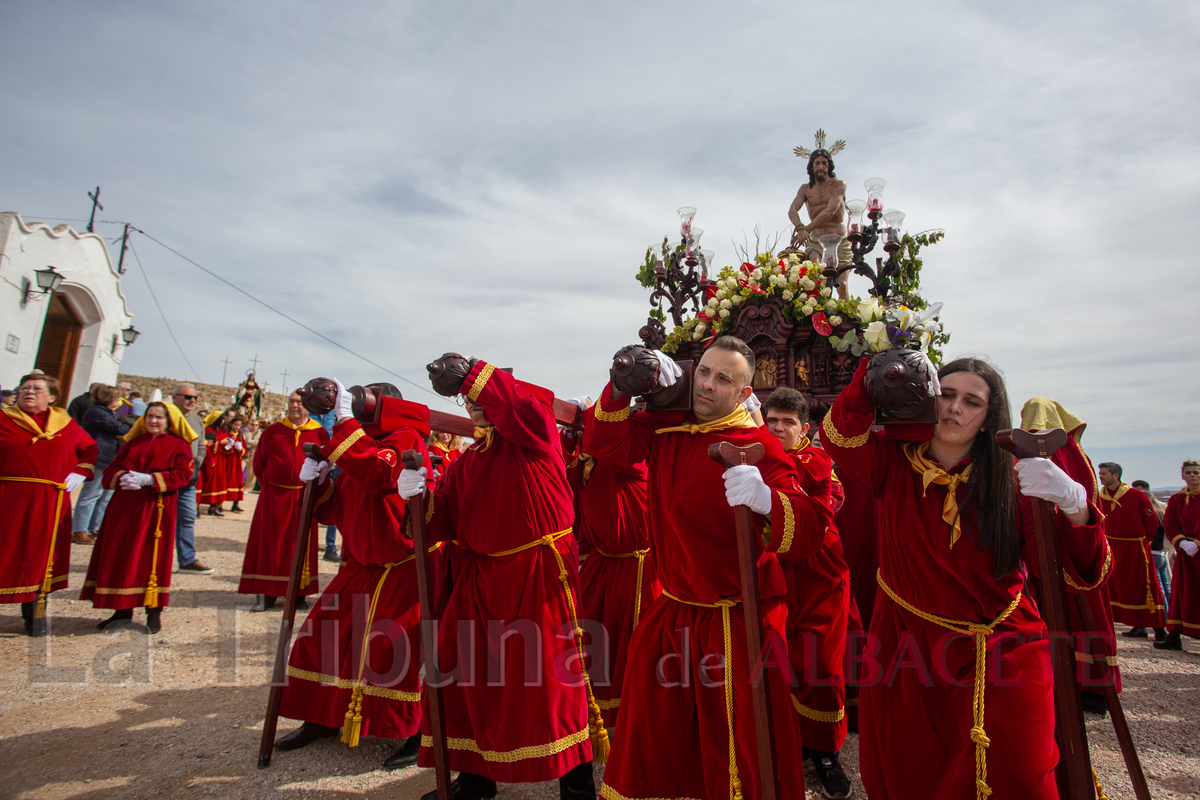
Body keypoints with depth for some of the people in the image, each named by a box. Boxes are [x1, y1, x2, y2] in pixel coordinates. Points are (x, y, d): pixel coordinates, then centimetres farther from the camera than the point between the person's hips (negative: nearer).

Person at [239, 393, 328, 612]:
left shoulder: (320, 434, 2)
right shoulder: (273, 431, 4)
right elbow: (259, 462, 10)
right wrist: (268, 482, 4)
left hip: (304, 498, 0)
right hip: (274, 496, 1)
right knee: (270, 543, 4)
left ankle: (299, 593, 15)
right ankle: (265, 594, 13)